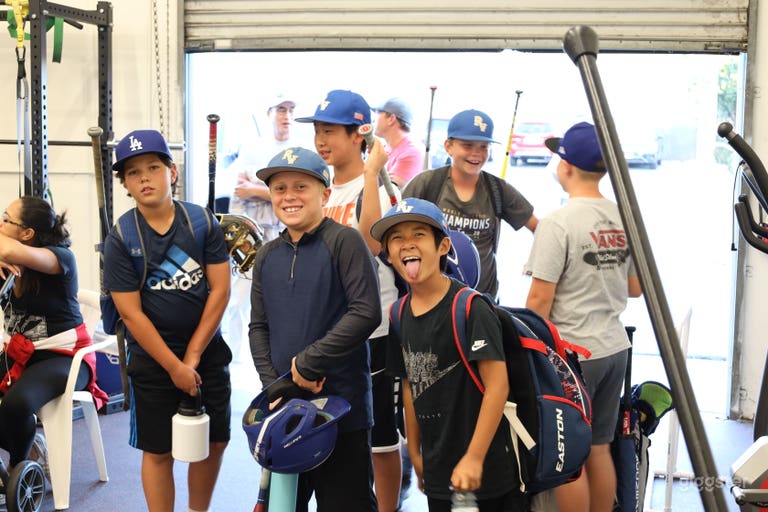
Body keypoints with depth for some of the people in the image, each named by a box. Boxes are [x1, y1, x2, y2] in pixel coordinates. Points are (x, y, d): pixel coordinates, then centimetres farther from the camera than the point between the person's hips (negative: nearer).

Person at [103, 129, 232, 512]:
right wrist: (174, 366, -14)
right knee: (158, 451, 6)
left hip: (207, 350, 3)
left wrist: (193, 355, -9)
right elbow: (131, 313, -11)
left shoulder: (202, 222, -4)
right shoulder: (120, 239, -10)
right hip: (152, 358, -2)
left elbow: (220, 289, -6)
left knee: (214, 441, 12)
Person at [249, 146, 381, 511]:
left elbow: (367, 313, -17)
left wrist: (309, 362, -16)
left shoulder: (344, 241, -9)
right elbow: (259, 327, 11)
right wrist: (273, 384, -3)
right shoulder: (267, 256, 10)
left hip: (341, 404, -6)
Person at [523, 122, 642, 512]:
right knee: (599, 450, 16)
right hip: (614, 348, 7)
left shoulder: (559, 223, -16)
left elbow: (540, 300, -16)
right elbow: (635, 288, 13)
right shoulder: (623, 220, 4)